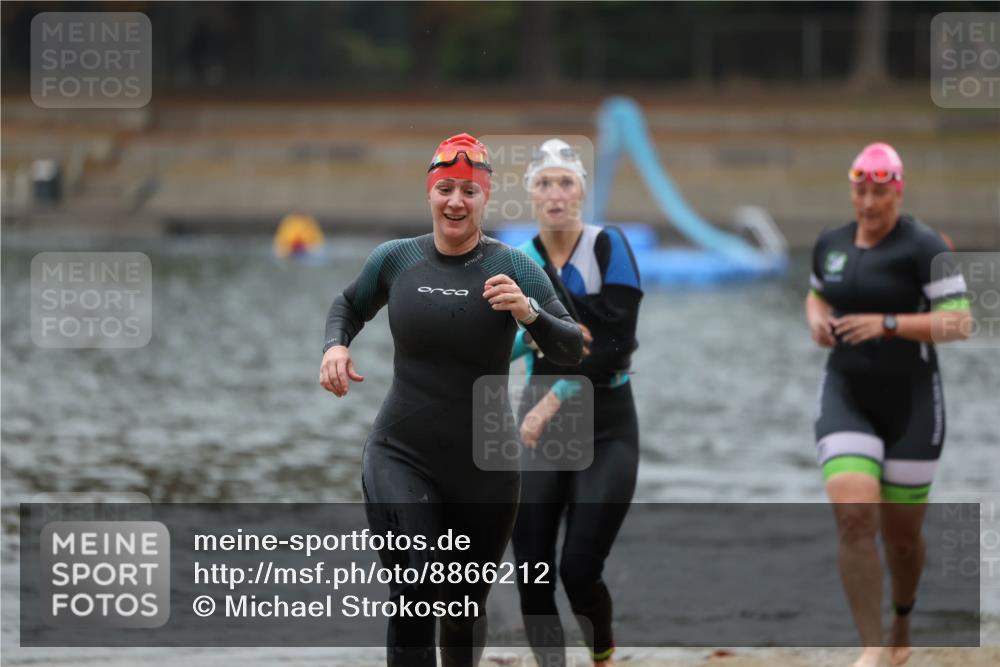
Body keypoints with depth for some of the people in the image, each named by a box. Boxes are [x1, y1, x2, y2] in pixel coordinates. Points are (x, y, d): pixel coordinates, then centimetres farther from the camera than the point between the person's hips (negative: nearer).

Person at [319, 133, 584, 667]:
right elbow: (349, 305, 19)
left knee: (467, 605, 13)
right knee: (412, 599, -17)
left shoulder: (514, 269, -6)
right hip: (402, 456, 0)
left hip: (486, 464, 1)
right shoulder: (395, 259, -1)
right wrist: (336, 345, -2)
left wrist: (529, 313, -27)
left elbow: (572, 351, -9)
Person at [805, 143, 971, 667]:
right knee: (853, 516, -19)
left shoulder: (923, 248, -12)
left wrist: (887, 324, -27)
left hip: (911, 404, -3)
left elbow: (959, 324, -17)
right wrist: (816, 319, 2)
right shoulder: (831, 244, 6)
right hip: (846, 399, 3)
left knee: (901, 534, 8)